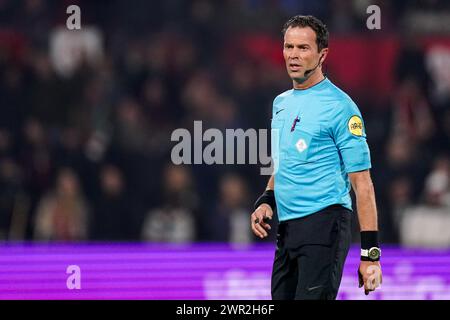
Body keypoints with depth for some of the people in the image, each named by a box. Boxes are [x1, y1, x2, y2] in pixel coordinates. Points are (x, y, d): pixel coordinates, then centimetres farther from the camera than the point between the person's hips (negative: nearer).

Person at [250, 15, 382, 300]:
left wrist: (370, 254, -16)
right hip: (287, 229, 8)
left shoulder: (339, 106, -9)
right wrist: (266, 202, 9)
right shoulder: (281, 103, 16)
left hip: (323, 225, -8)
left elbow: (362, 184, -11)